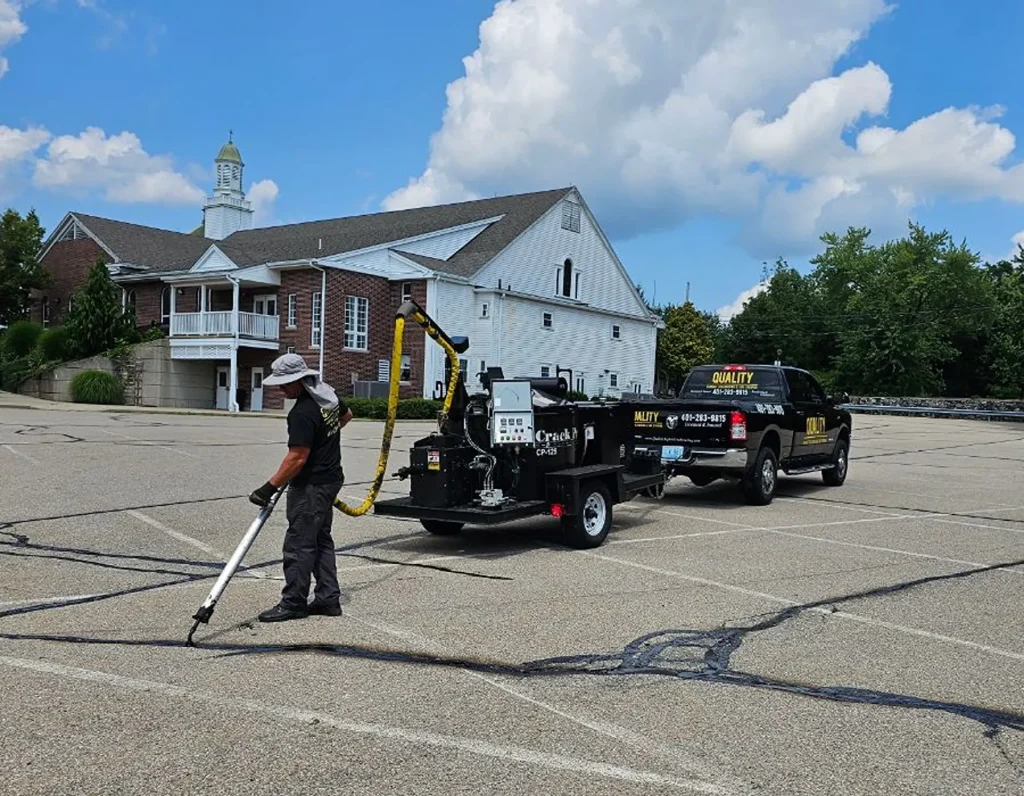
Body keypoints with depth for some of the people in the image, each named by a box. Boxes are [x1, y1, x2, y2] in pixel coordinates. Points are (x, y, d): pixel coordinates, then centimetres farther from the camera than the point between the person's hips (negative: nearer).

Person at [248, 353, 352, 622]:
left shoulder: (302, 413, -24)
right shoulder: (327, 392, 5)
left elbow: (297, 458, -27)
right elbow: (346, 415, 25)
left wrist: (270, 487, -22)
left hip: (311, 486, -10)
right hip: (331, 477, 10)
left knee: (299, 544, -2)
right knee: (321, 540, 15)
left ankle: (293, 603, 5)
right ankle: (328, 598, 19)